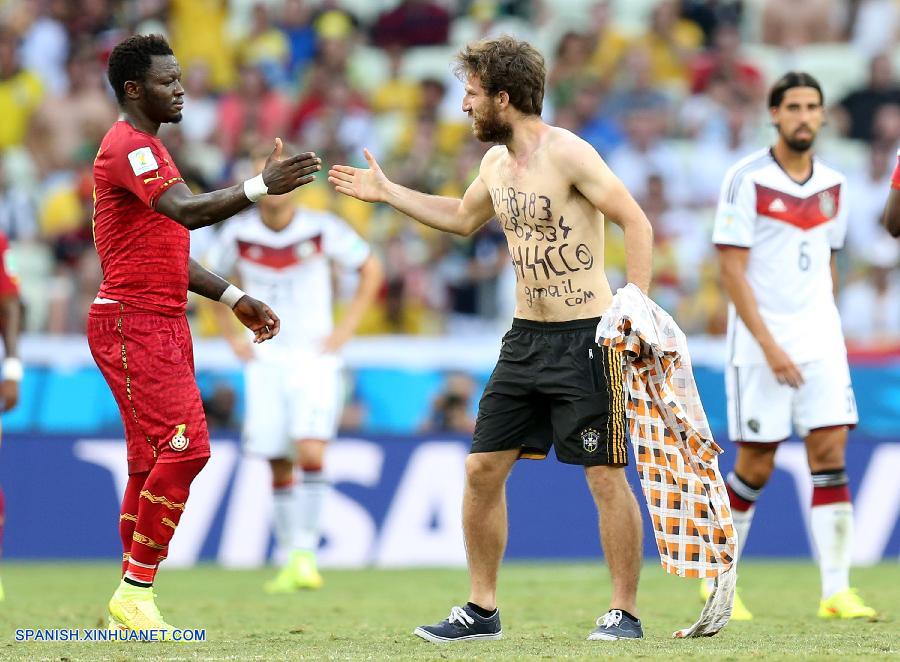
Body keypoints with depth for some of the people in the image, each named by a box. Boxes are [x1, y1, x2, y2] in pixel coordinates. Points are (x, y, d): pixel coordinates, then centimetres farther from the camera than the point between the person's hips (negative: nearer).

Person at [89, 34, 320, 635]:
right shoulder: (128, 147, -13)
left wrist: (235, 299, 22)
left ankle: (130, 603, 11)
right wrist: (263, 186, -37)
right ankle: (136, 593, -13)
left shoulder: (148, 149, 21)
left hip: (163, 324, 11)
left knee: (153, 460, 9)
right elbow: (186, 212, -28)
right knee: (184, 444, -17)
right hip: (133, 322, -11)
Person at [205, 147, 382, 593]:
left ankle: (306, 553, -14)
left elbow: (371, 270, 5)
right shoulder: (238, 234, -3)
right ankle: (290, 560, 11)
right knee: (279, 467, 2)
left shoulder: (322, 230, -8)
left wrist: (345, 328, -1)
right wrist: (233, 336, 8)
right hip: (265, 363, 2)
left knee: (311, 452, -20)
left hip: (314, 360, -2)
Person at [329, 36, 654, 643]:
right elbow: (463, 218, 32)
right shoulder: (496, 164, 11)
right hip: (525, 337, 8)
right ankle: (482, 610, 13)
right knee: (483, 469, 5)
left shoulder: (567, 153, -14)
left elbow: (635, 222, -16)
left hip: (584, 338, -8)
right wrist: (387, 193, 31)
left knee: (606, 476, -4)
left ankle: (625, 612, 5)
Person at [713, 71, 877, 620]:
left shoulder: (833, 185, 10)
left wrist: (825, 330, 13)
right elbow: (732, 269, -10)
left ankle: (836, 590, -5)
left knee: (831, 452, -5)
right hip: (761, 343, -4)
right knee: (756, 467, -1)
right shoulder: (747, 179, -7)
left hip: (821, 342, 5)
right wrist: (769, 344, -16)